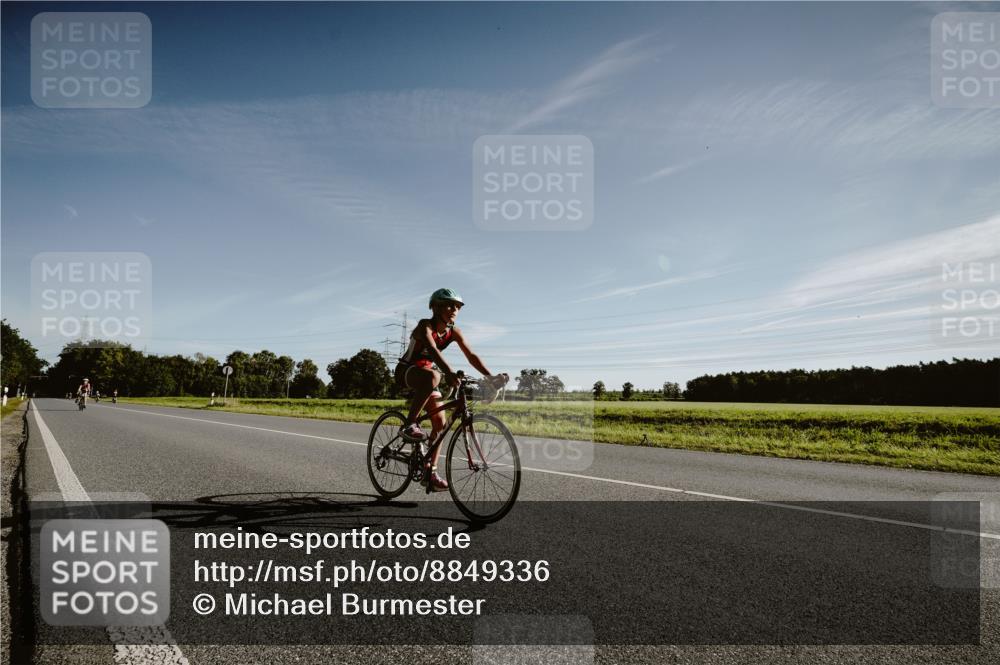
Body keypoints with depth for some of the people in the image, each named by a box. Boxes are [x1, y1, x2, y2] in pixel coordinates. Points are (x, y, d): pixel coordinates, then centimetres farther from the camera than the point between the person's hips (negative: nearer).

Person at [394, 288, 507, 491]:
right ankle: (410, 425, -33)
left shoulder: (453, 332, -4)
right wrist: (449, 372, -57)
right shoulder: (425, 325, -22)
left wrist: (491, 377, -26)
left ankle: (430, 471, 7)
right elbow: (433, 349, -41)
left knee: (440, 422, -2)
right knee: (433, 376, -41)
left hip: (426, 372, 7)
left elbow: (471, 356, -12)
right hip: (406, 371, -7)